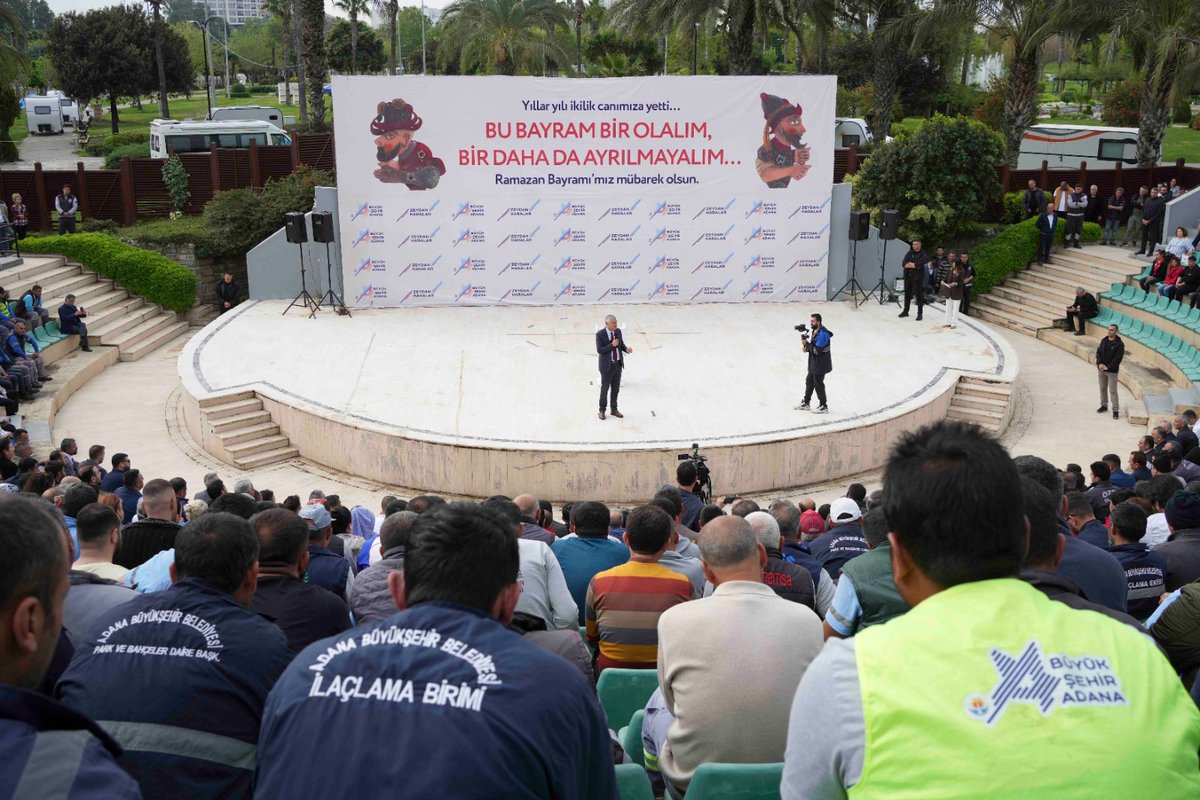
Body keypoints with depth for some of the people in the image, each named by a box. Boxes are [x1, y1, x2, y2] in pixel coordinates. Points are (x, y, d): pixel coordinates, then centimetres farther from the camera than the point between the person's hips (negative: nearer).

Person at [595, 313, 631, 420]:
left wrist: (626, 349, -13)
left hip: (618, 364, 5)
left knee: (616, 388, 14)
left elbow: (621, 345, 9)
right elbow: (599, 350, -18)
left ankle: (614, 409, 28)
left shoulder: (618, 331, 0)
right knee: (605, 388, 7)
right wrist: (612, 345, -27)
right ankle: (602, 410, 22)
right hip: (607, 365, -5)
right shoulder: (600, 334, -16)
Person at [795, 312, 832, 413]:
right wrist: (807, 347, -4)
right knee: (809, 381, 18)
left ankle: (824, 407, 15)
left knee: (818, 384, 2)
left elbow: (817, 350, -27)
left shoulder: (822, 334, -25)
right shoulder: (816, 330, 6)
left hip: (820, 365, -10)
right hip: (814, 363, 10)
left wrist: (806, 344, -19)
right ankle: (806, 403, 31)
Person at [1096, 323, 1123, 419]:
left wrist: (1108, 367, -19)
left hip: (1112, 371, -5)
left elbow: (1118, 358, -15)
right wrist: (1099, 363, -11)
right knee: (1103, 388, 16)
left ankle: (1115, 410, 0)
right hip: (1101, 369, 6)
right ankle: (1104, 405, 32)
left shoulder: (1119, 344, -11)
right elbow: (1098, 352, 4)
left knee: (1113, 391, -5)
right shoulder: (1104, 340, 6)